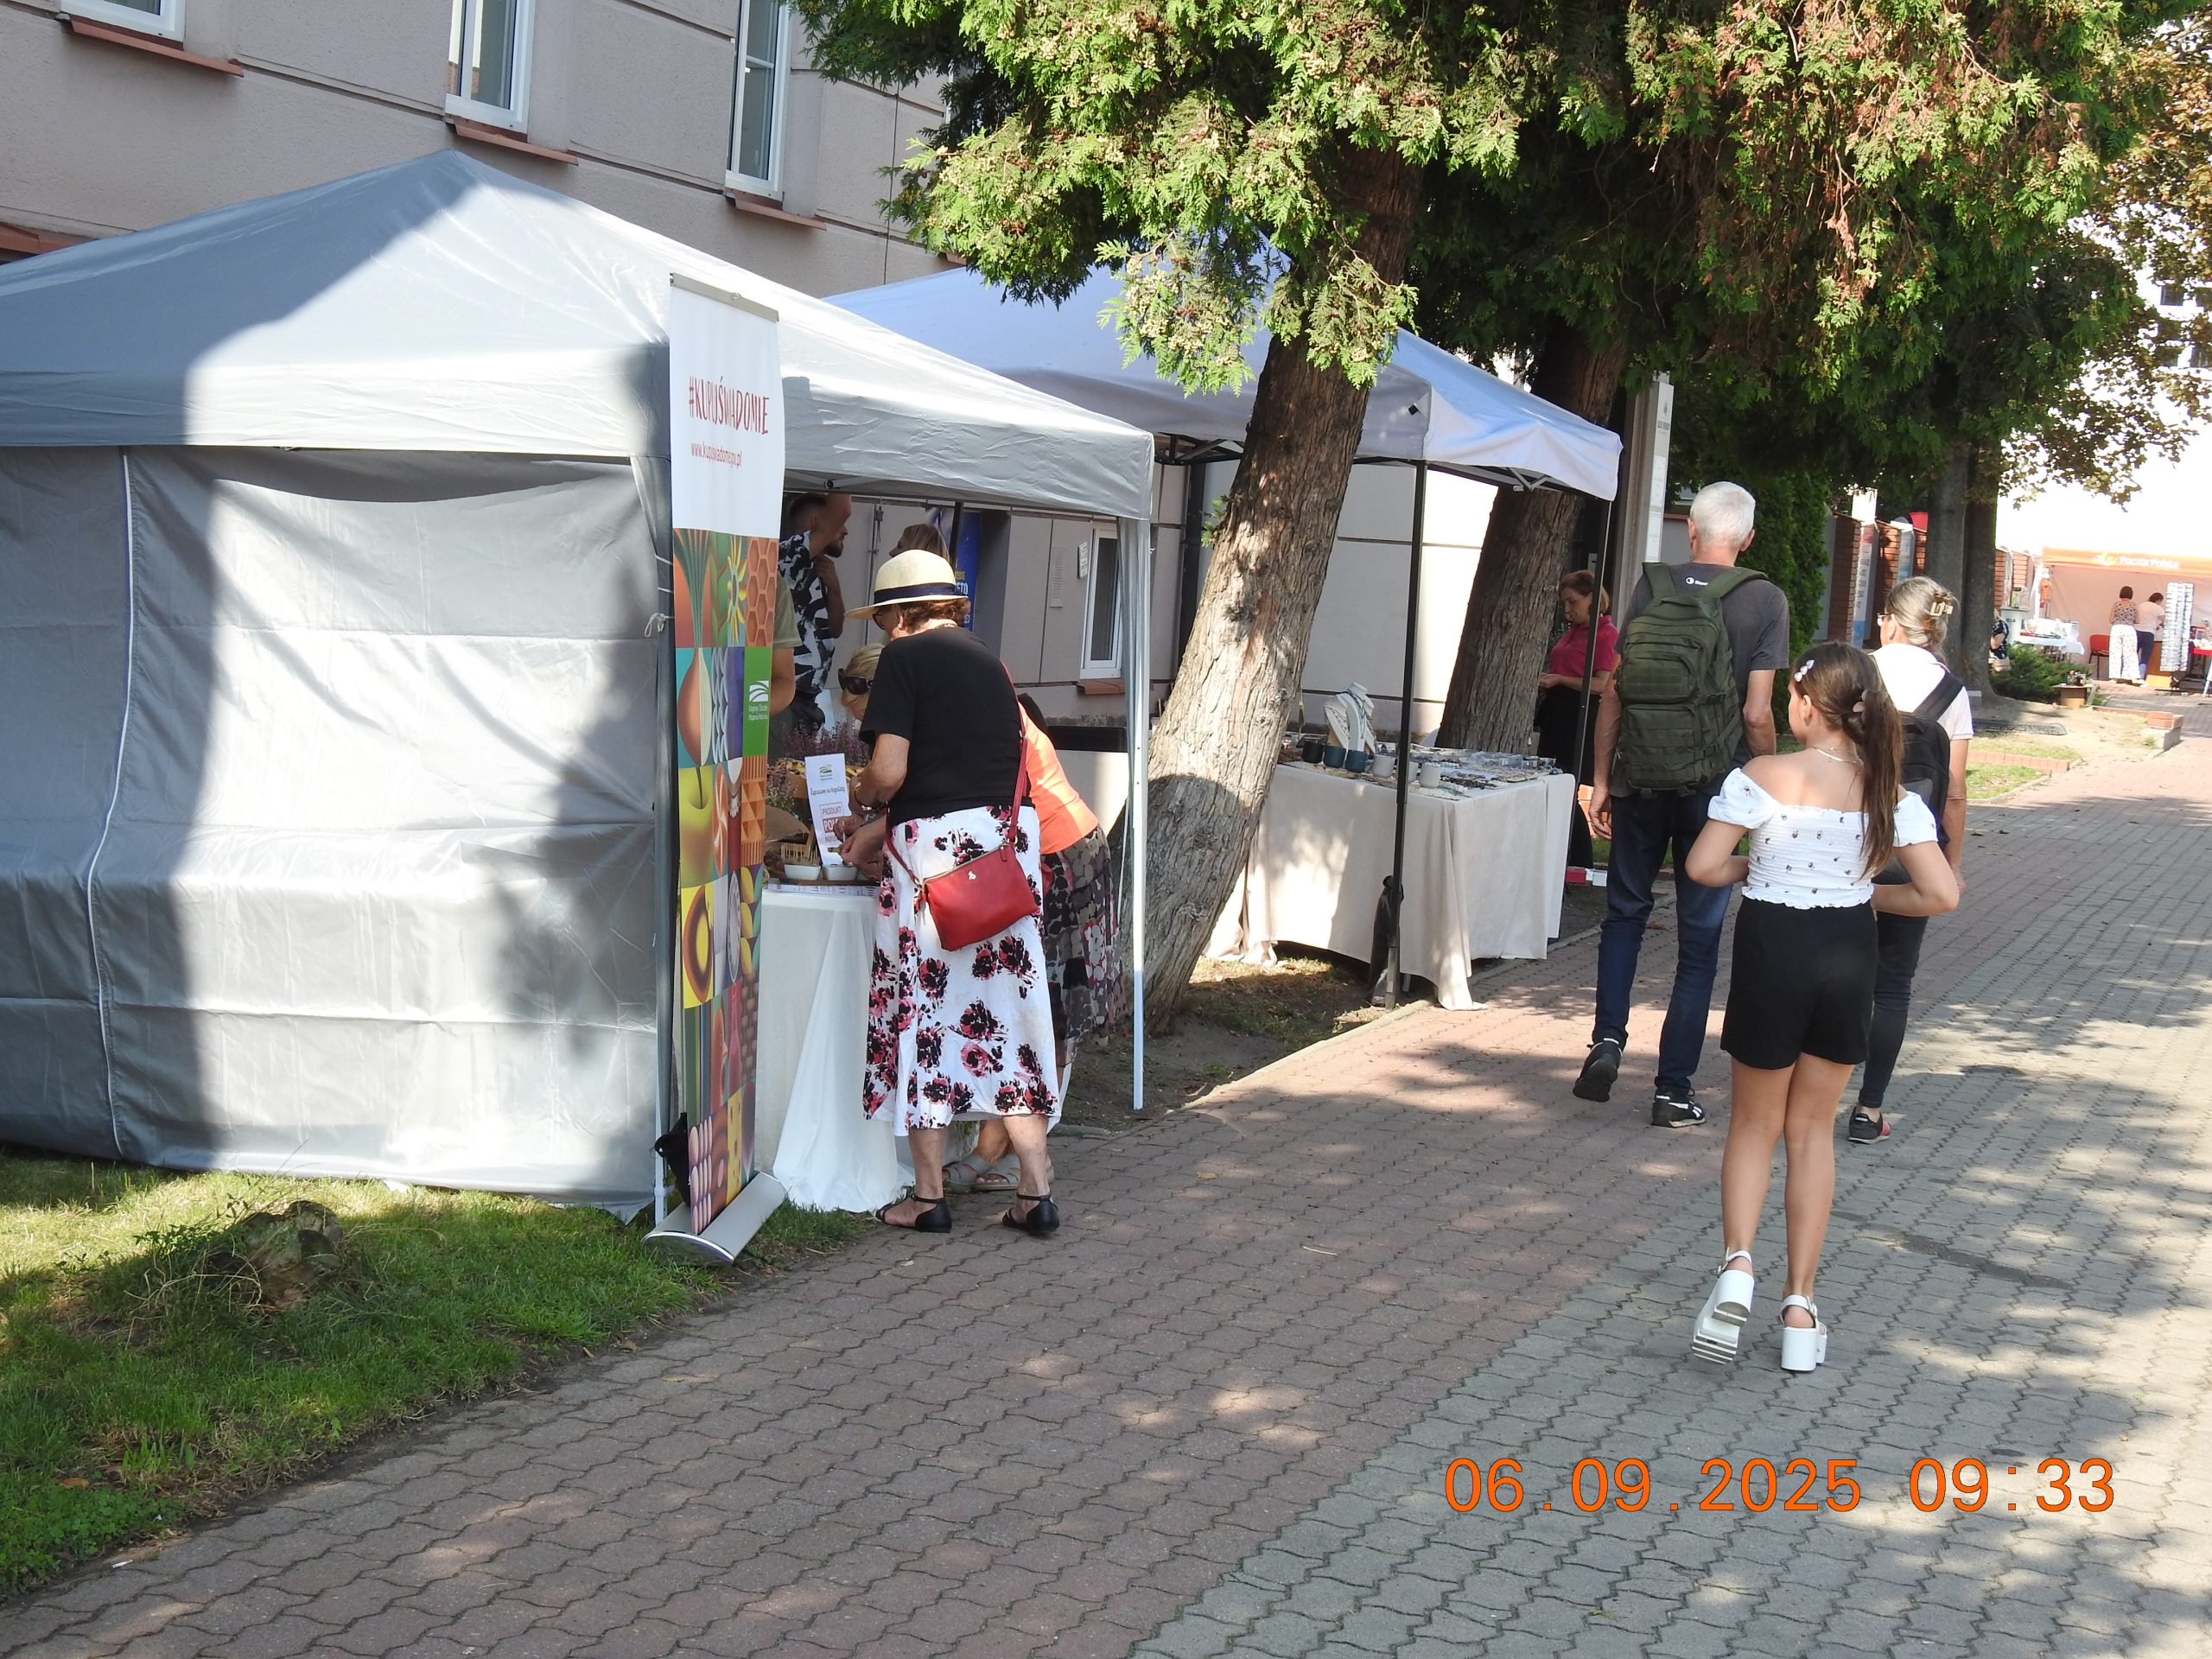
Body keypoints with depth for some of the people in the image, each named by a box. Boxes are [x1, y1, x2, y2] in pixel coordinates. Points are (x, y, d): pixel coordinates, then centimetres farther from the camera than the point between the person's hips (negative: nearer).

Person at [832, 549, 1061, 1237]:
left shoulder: (905, 656, -3)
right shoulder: (987, 659, 18)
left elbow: (890, 772, -12)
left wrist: (861, 793, 10)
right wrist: (878, 830, 29)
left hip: (938, 848, -6)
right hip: (1010, 840, 6)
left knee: (924, 1006, 4)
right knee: (1007, 1004, 9)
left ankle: (929, 1195, 11)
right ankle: (1036, 1188, 9)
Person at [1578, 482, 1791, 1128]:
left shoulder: (1652, 586, 1)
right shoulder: (1764, 601, -6)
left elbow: (1612, 693, 1)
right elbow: (1757, 715, -10)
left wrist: (1600, 778, 9)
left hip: (1640, 779, 2)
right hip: (1714, 788, -2)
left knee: (1626, 911, 20)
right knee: (1699, 937, 7)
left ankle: (1608, 1036, 4)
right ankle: (1673, 1089, 9)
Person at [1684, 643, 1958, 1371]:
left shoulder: (1762, 778, -13)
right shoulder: (1891, 796, -4)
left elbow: (1703, 866, -14)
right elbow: (1942, 894, -8)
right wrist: (1869, 893, 9)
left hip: (1772, 951, -2)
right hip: (1847, 962, 3)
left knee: (1755, 1124, 15)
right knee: (1812, 1130, 15)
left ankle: (1737, 1265, -9)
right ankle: (1800, 1307, 15)